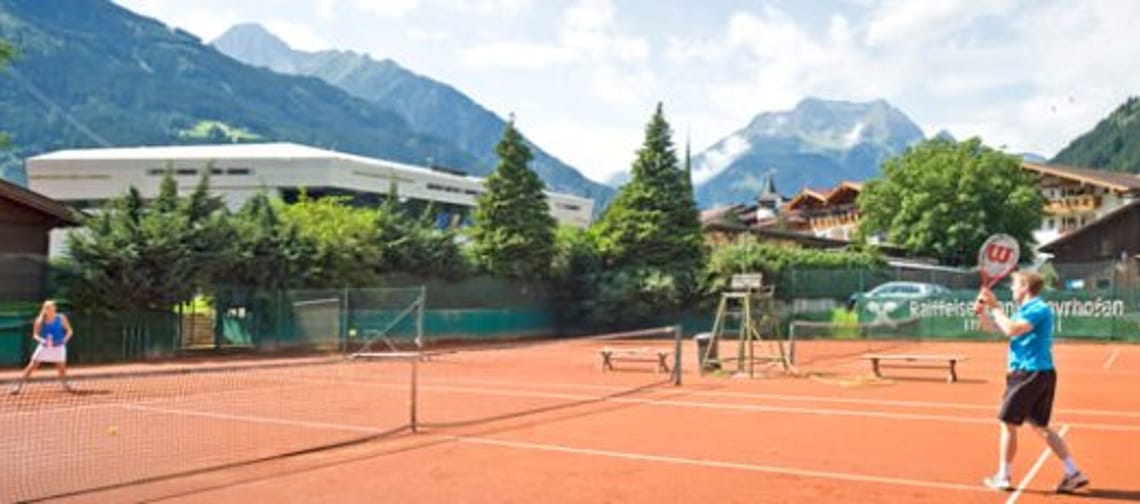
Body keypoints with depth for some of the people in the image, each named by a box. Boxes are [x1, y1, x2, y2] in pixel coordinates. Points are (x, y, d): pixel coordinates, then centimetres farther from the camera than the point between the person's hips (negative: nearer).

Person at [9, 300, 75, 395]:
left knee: (61, 366, 1)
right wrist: (42, 340, -21)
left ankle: (65, 384, 25)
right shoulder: (40, 320, -6)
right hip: (44, 347, 0)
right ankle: (18, 385, -1)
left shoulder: (61, 318, -6)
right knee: (32, 366, -5)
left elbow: (69, 331, 3)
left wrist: (64, 340, -10)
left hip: (58, 347, 0)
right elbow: (35, 335, -2)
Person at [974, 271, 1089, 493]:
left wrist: (995, 307, -18)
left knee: (1008, 423, 0)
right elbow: (993, 327, 20)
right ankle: (1073, 473, 13)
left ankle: (1003, 477, 9)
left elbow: (1011, 330, -27)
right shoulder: (1026, 311, 16)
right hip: (1040, 374, 10)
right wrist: (982, 311, 2)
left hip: (1031, 374, -10)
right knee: (1041, 426, 13)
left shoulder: (1039, 309, -13)